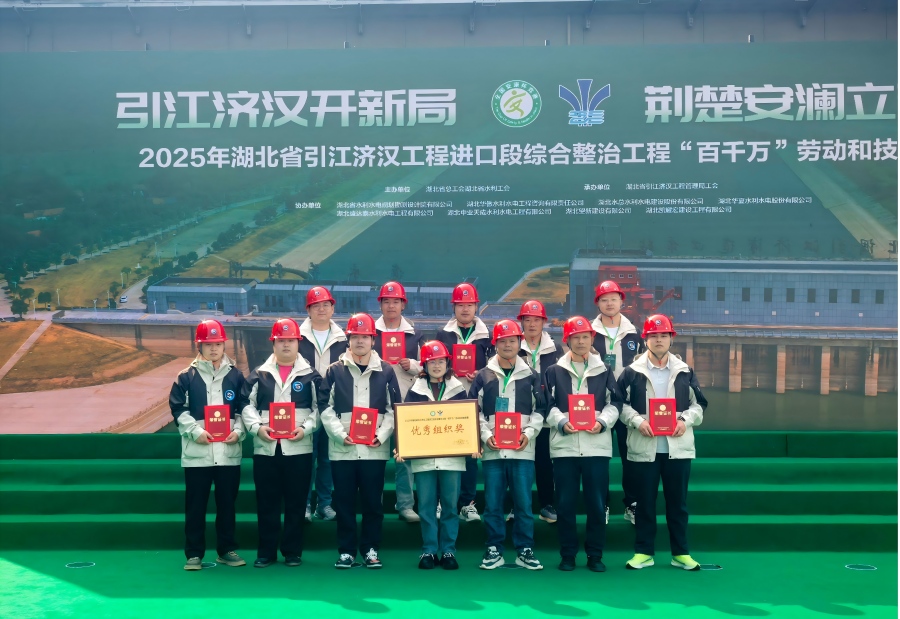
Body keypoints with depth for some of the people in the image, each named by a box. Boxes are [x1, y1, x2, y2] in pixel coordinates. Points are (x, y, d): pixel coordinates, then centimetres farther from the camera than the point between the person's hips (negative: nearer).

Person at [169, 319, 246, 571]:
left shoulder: (236, 376, 8)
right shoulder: (187, 376, 3)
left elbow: (244, 409, 10)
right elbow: (178, 408, 0)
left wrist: (238, 431, -6)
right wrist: (195, 431, -13)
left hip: (228, 451, 2)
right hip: (197, 452, -1)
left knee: (227, 503, 9)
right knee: (195, 505, 3)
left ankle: (227, 550, 21)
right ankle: (194, 553, 11)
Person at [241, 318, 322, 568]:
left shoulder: (310, 375, 6)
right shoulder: (259, 375, 10)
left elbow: (319, 408, 4)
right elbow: (247, 405, 6)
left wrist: (305, 428, -10)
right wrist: (257, 427, -10)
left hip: (298, 448, -1)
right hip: (265, 447, 1)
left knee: (296, 502, 3)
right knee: (266, 502, 5)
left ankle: (293, 552, 14)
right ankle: (266, 552, 15)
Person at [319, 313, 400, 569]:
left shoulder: (385, 371, 7)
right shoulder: (335, 370, 5)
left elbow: (393, 409, 5)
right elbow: (326, 408, 1)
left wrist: (381, 435, -9)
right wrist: (340, 434, -12)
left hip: (374, 449, 0)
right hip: (342, 449, 0)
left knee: (372, 502, 5)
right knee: (344, 502, 5)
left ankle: (370, 549, 16)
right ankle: (346, 550, 15)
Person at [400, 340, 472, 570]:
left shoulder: (458, 390, 8)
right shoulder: (415, 391, 7)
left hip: (452, 456, 0)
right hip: (422, 457, 0)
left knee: (450, 504, 3)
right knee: (426, 505, 3)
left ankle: (449, 550, 12)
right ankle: (429, 550, 11)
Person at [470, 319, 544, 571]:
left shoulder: (530, 376, 9)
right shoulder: (483, 376, 8)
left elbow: (539, 410, 8)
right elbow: (474, 410, 6)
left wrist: (529, 433, -7)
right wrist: (486, 435, -7)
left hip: (523, 450, 0)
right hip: (492, 450, 0)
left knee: (524, 503, 0)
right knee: (492, 503, 3)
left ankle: (525, 550, 10)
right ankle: (494, 550, 12)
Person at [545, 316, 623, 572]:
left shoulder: (603, 371, 12)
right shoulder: (554, 371, 9)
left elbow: (615, 403, 7)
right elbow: (548, 406, 4)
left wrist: (602, 422, -11)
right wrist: (562, 423, -14)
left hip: (597, 444, 0)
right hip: (564, 445, 0)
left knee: (597, 503, 1)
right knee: (565, 503, 2)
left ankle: (595, 555, 12)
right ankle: (568, 555, 13)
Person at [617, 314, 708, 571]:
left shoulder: (684, 371, 8)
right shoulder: (632, 372, 2)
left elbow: (698, 404, 11)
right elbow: (620, 404, 2)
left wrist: (685, 420, -8)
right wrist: (638, 421, -13)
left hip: (678, 447, 2)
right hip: (643, 447, -1)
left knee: (678, 502, 8)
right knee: (645, 502, 5)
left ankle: (681, 553, 17)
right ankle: (643, 552, 15)